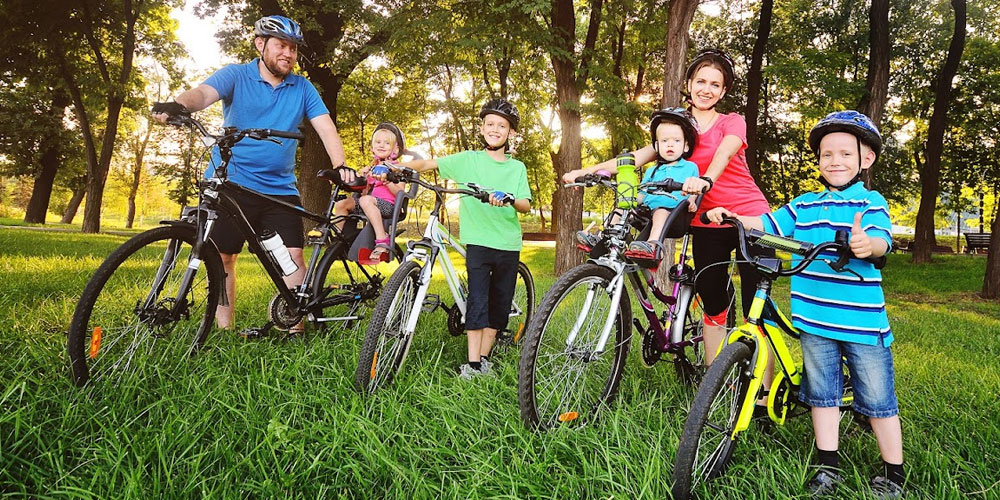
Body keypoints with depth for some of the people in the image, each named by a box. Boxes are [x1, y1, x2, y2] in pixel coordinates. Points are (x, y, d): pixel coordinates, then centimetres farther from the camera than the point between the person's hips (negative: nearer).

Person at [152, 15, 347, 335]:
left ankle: (296, 327, 4)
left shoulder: (302, 89, 8)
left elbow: (326, 128, -2)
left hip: (280, 190, 2)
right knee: (222, 257, 2)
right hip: (230, 183, -1)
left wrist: (340, 166, -20)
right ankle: (224, 329, 13)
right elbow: (204, 93, -17)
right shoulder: (236, 76, 2)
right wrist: (177, 105, -41)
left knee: (293, 257, -6)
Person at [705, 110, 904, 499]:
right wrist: (731, 216, -4)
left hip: (863, 321, -4)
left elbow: (881, 238, -19)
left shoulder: (871, 203, -2)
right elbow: (769, 224, 11)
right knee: (822, 393, 12)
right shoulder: (804, 205, 11)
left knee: (877, 399, 7)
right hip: (814, 319, 4)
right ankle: (828, 467, 26)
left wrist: (868, 244, -42)